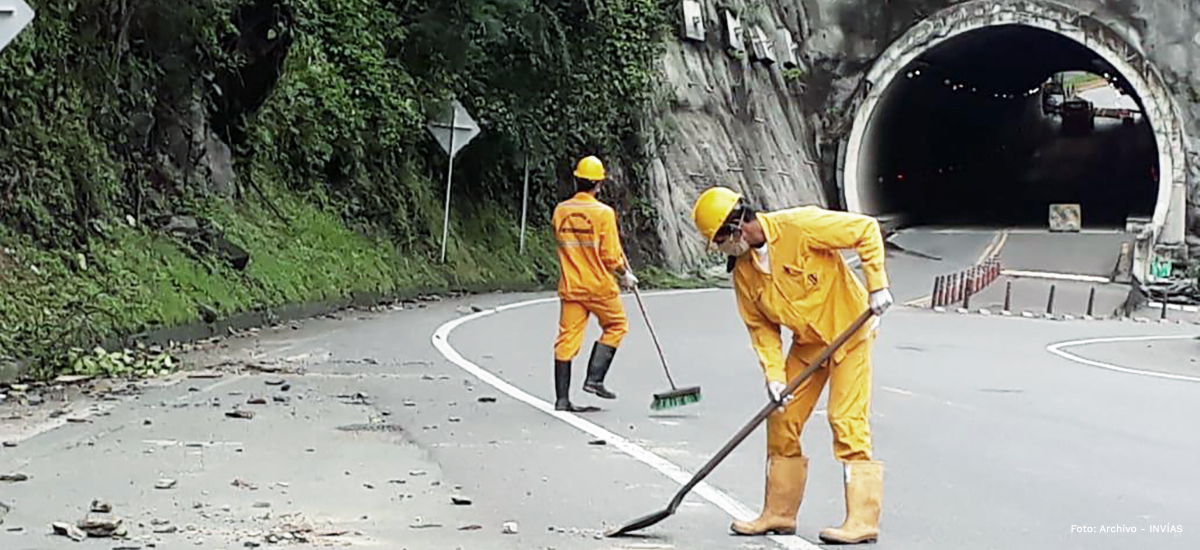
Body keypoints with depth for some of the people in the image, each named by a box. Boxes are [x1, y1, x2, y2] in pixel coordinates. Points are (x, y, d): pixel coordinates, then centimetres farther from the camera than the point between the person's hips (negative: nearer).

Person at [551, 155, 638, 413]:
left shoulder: (560, 211, 2)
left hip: (570, 286, 4)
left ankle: (562, 398, 4)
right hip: (600, 286, -4)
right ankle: (594, 379, 9)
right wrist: (625, 274, 6)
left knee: (567, 338, 5)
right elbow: (610, 256, -11)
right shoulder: (604, 213, -13)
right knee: (616, 325, 18)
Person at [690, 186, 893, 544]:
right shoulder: (742, 269, -3)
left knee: (847, 419, -13)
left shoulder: (799, 225, -23)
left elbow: (866, 229, -18)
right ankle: (779, 513, 17)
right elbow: (761, 327, 1)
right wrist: (774, 374, -11)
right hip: (807, 341, 7)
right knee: (782, 419, 5)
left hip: (850, 329, -7)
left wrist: (877, 285, -21)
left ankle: (863, 520, -8)